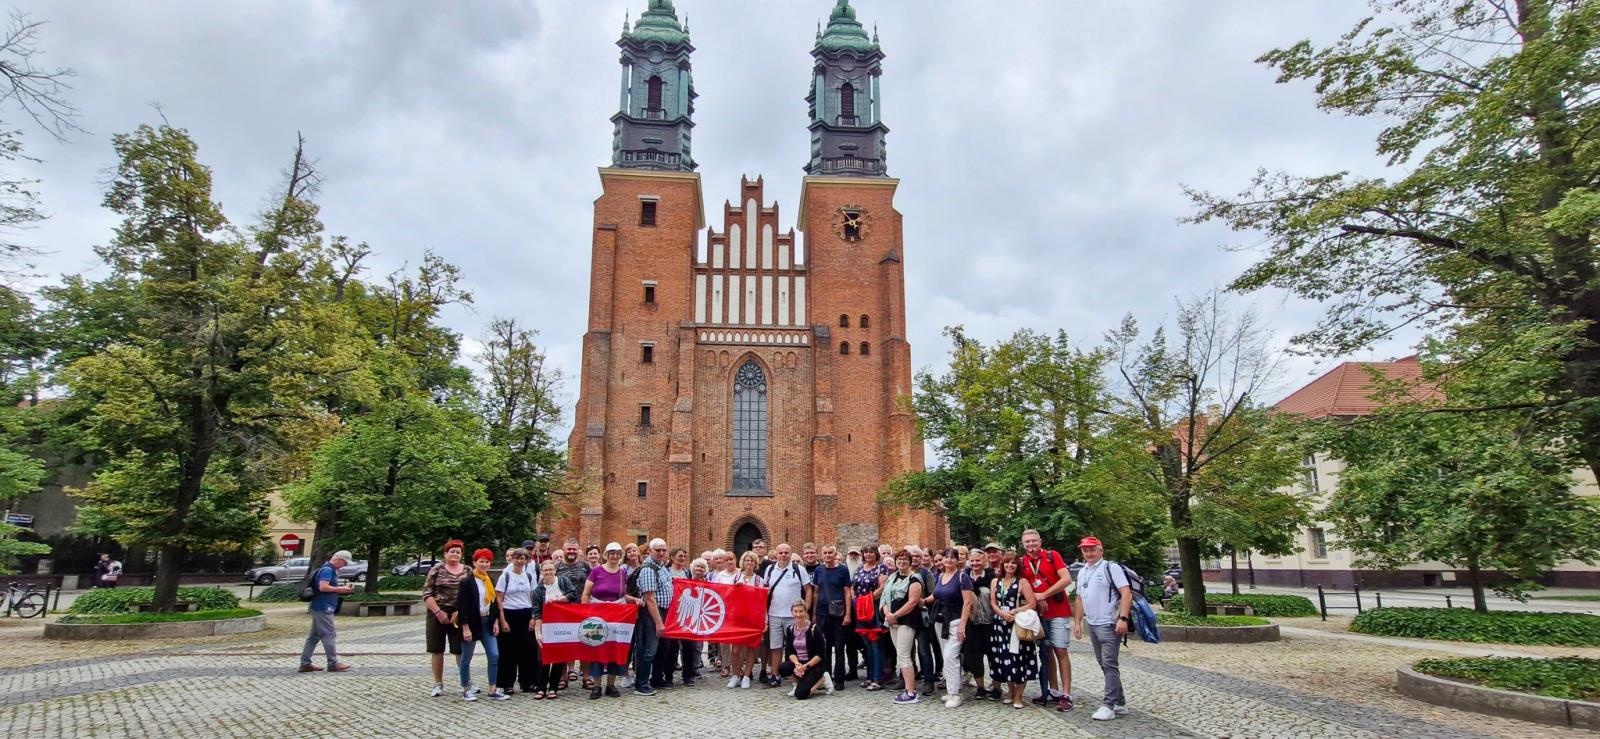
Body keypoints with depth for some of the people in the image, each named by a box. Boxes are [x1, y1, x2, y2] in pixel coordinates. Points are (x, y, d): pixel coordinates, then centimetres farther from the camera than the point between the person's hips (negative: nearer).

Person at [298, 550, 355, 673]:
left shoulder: (332, 570, 17)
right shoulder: (327, 570, -15)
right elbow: (323, 587, -25)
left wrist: (342, 589, 10)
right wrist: (340, 589, -15)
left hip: (321, 608, 10)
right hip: (323, 608, -10)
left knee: (314, 636, 12)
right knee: (328, 635, -5)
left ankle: (305, 663, 15)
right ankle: (333, 664, 0)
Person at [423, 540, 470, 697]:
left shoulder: (467, 571, 6)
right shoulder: (437, 569, 1)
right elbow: (427, 594, -4)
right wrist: (438, 612, -14)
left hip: (458, 616, 1)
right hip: (437, 615, -1)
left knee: (461, 650, 2)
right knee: (436, 650, 5)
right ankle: (438, 684, 16)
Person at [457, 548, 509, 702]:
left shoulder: (489, 581, 11)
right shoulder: (466, 581, -11)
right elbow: (462, 606, -15)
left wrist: (496, 621, 7)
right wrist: (465, 628, -18)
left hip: (487, 622, 6)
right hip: (472, 623, -6)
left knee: (494, 656, 1)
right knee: (466, 658, 6)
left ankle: (493, 690, 7)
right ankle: (466, 690, 18)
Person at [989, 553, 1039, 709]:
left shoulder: (1022, 582, -2)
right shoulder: (996, 582, 11)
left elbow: (1032, 603, -9)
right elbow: (992, 602, 5)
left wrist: (1015, 612, -18)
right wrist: (1002, 613, -13)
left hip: (1018, 625, -4)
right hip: (1001, 624, 4)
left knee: (1018, 658, -5)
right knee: (1004, 657, 4)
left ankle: (1018, 696, 4)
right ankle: (1010, 691, 20)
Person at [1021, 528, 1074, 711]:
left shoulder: (1052, 556, -6)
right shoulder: (1022, 563, 4)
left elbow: (1067, 579, -14)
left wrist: (1043, 595, -14)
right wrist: (1037, 599, -9)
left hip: (1058, 612, -4)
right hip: (1038, 613, 4)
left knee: (1060, 652, -4)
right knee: (1046, 652, 9)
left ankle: (1066, 695, -1)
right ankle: (1054, 691, 18)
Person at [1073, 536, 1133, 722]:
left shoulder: (1111, 567, -8)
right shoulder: (1082, 572, 16)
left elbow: (1126, 593, -16)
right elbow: (1080, 599, 23)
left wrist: (1123, 618, -24)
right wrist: (1077, 622, 19)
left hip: (1109, 625, -8)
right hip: (1092, 626, 8)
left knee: (1109, 664, -7)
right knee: (1105, 665, 12)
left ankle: (1109, 705, -4)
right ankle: (1119, 703, 21)